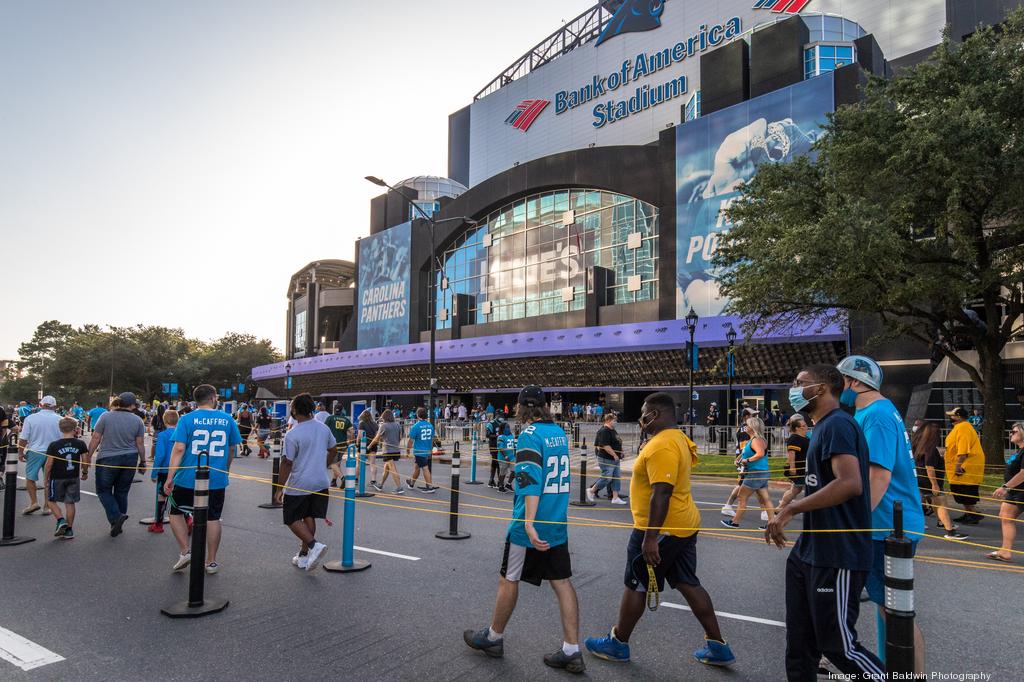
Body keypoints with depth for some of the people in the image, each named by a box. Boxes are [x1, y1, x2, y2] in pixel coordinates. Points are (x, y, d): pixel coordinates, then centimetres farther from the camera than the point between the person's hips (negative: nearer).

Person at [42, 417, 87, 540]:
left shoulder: (54, 445, -9)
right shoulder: (80, 444, -5)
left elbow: (49, 464, -8)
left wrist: (45, 479, 4)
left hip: (57, 478, -2)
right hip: (73, 478, 2)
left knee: (51, 500, 16)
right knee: (70, 503, 8)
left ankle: (61, 520, -4)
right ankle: (69, 530, 10)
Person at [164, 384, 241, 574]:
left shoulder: (187, 419, -5)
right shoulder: (227, 419, 2)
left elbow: (178, 449, -12)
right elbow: (232, 449, 10)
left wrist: (170, 478, -10)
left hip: (188, 478, -1)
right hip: (217, 480, 2)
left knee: (176, 513, 20)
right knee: (213, 518, 10)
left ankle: (185, 551, 10)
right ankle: (211, 561, 17)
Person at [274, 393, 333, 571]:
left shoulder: (292, 435, -18)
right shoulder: (323, 428, 2)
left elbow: (287, 463, -16)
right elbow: (333, 450, 14)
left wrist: (280, 488, -7)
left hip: (298, 486, -6)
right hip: (321, 483, 6)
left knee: (292, 519, 9)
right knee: (309, 517, 16)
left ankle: (314, 545, -10)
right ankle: (304, 556, 21)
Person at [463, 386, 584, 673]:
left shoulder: (529, 435, -15)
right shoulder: (559, 432, 8)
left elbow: (530, 480, -24)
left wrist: (529, 523, -29)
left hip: (531, 525, -7)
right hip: (558, 525, 7)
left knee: (508, 580, 10)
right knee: (562, 582, 10)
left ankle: (493, 638, 27)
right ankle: (572, 651, 11)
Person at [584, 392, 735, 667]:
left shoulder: (661, 446, -23)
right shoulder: (678, 438, 9)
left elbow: (662, 493, -28)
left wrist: (649, 538, -26)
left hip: (661, 529, -10)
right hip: (683, 525, 10)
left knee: (635, 586, 6)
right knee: (689, 584, 16)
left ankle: (618, 643, 22)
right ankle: (717, 646, 22)